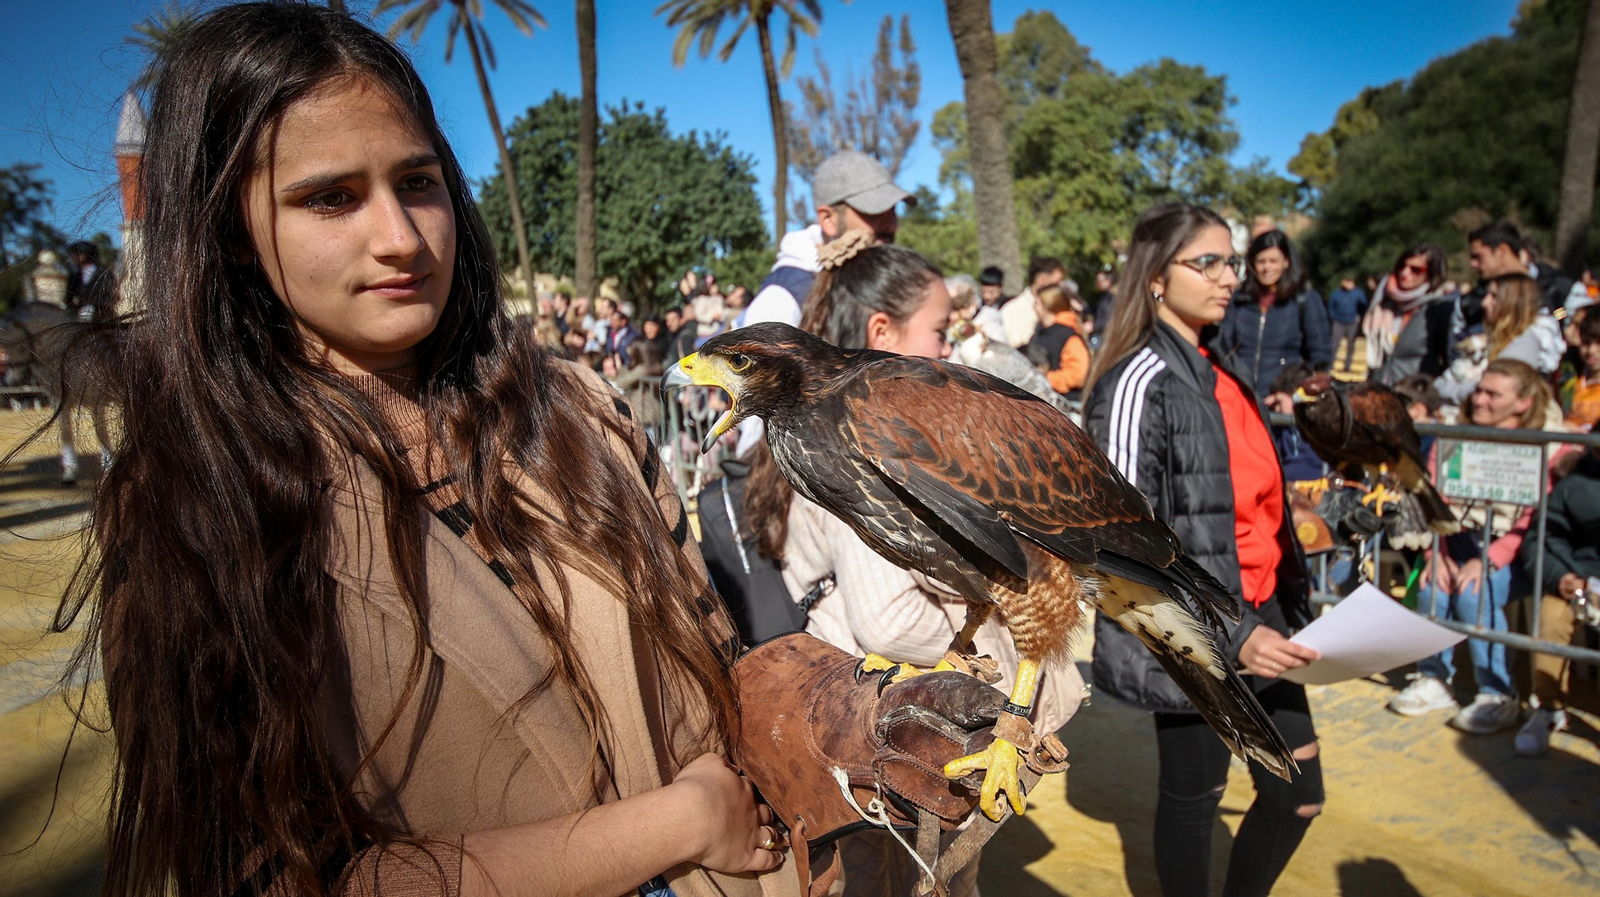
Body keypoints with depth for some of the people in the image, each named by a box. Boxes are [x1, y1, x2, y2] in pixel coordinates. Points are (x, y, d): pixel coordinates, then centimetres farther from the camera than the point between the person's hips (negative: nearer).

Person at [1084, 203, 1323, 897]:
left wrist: (1288, 602, 17)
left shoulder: (1219, 371, 10)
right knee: (1195, 791, 10)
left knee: (1298, 792, 14)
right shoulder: (1140, 383, -16)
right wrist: (1227, 637, -24)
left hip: (1257, 614, 8)